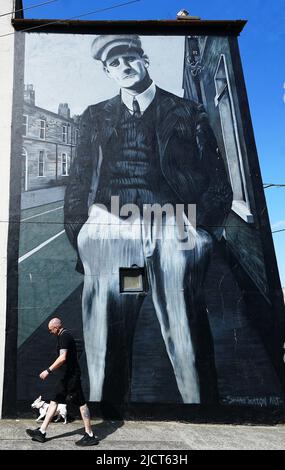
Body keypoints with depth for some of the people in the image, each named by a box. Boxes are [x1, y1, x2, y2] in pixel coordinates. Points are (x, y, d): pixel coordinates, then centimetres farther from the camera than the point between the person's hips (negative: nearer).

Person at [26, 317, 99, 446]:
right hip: (67, 375, 11)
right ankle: (41, 432, 19)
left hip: (71, 376, -11)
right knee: (54, 401, 12)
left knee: (81, 403, -3)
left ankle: (90, 436, 4)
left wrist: (48, 370, -20)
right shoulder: (65, 336, 16)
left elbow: (62, 358, -25)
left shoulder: (64, 337, -15)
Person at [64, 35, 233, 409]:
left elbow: (218, 183, 11)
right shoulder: (95, 117, 22)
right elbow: (78, 182, 15)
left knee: (189, 346, -5)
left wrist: (202, 225, -3)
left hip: (174, 230, -1)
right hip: (109, 231, 2)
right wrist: (83, 230, 2)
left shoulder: (188, 113, 17)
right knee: (105, 347, 1)